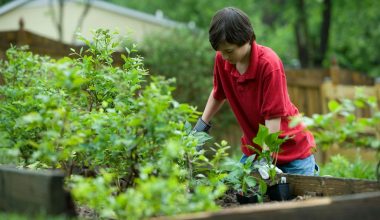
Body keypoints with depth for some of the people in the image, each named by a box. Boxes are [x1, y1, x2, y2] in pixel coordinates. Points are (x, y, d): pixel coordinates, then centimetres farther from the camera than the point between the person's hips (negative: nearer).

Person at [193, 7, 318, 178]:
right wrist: (201, 126, 10)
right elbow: (218, 94, 12)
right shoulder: (222, 59, -9)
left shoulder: (269, 64, -26)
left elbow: (273, 117, -26)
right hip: (253, 149, 5)